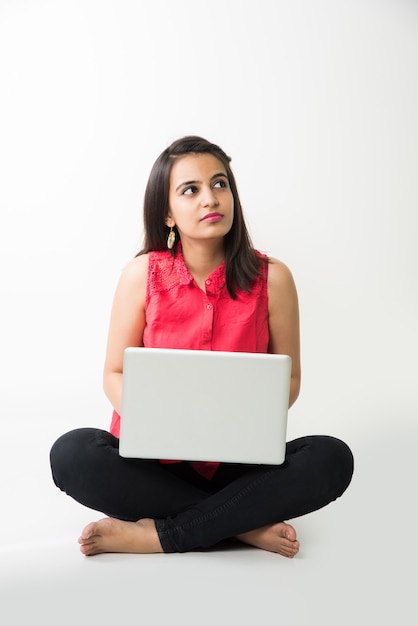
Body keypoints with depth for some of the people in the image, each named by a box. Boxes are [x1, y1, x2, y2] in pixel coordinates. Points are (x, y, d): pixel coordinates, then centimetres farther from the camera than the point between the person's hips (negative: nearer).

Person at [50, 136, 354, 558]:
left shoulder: (271, 278, -5)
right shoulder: (142, 274, -6)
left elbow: (288, 378, 3)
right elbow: (115, 374, 1)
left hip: (236, 461, 0)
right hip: (152, 456, 0)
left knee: (332, 458, -26)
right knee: (71, 453, -28)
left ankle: (156, 535, -21)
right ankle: (246, 526, -19)